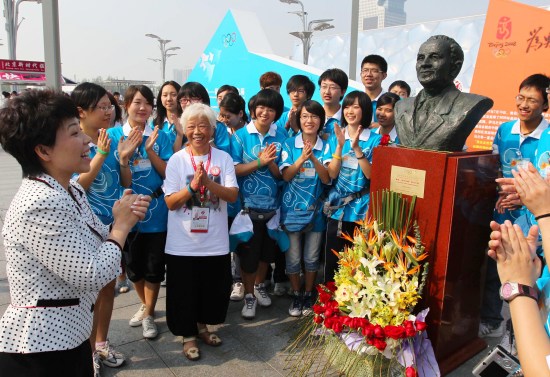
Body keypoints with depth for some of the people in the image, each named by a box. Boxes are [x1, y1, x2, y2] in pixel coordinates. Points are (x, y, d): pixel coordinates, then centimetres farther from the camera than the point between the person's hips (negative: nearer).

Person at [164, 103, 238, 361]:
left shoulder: (223, 158, -1)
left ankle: (202, 325, 41)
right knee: (185, 291, 10)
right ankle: (188, 335, 31)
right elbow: (170, 202, -8)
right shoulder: (176, 160, -4)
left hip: (215, 241, 2)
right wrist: (192, 186, -24)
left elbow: (233, 195, -9)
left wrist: (208, 182, -24)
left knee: (214, 289, 16)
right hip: (183, 242, -1)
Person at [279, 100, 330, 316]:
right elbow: (286, 175, -12)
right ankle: (296, 296, 26)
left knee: (312, 258, 11)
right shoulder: (290, 145, -2)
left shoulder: (325, 147, 0)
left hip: (315, 209, 1)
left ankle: (308, 295, 30)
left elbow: (326, 179, -10)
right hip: (292, 209, -1)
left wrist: (314, 159, -26)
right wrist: (302, 158, -28)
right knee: (293, 259, 7)